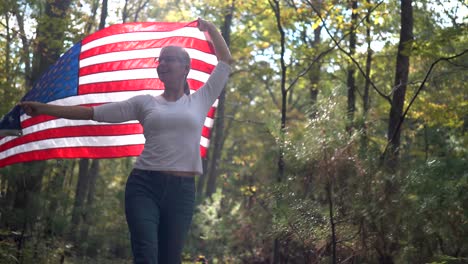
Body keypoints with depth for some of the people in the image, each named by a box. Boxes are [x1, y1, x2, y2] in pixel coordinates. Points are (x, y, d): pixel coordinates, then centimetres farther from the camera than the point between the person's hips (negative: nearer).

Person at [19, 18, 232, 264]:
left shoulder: (200, 100, 12)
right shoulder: (145, 102, 11)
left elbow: (226, 62, 19)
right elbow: (91, 112, 10)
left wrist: (211, 28, 17)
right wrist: (44, 109, 8)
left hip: (182, 190, 1)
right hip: (144, 185, 0)